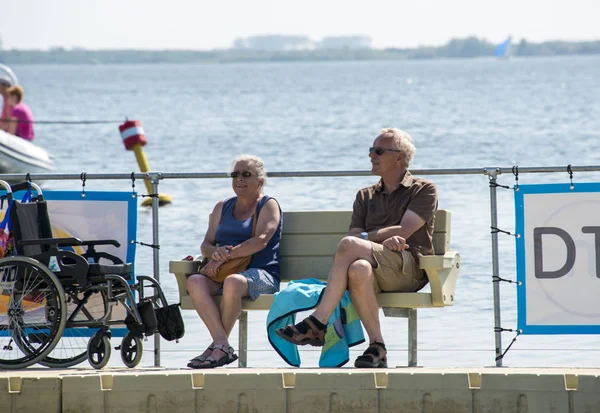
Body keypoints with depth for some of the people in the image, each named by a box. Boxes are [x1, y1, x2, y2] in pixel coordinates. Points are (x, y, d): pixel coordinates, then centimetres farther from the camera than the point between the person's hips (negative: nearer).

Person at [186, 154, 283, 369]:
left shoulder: (268, 205, 7)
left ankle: (217, 346, -26)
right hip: (223, 273, 5)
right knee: (195, 282, -28)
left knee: (233, 282, -40)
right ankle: (222, 344, -37)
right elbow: (206, 244, 17)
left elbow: (261, 241, -10)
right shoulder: (223, 207, 24)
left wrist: (226, 257, -17)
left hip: (260, 273, -5)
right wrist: (215, 252, -9)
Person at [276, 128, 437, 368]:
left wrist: (366, 238, -1)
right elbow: (356, 233, 10)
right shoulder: (365, 197, 27)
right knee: (359, 270, -38)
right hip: (378, 271, 4)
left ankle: (317, 324, -34)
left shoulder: (424, 190, 11)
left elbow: (403, 231, -4)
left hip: (410, 268, -4)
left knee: (349, 245, -31)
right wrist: (383, 241, -10)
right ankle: (376, 349, -36)